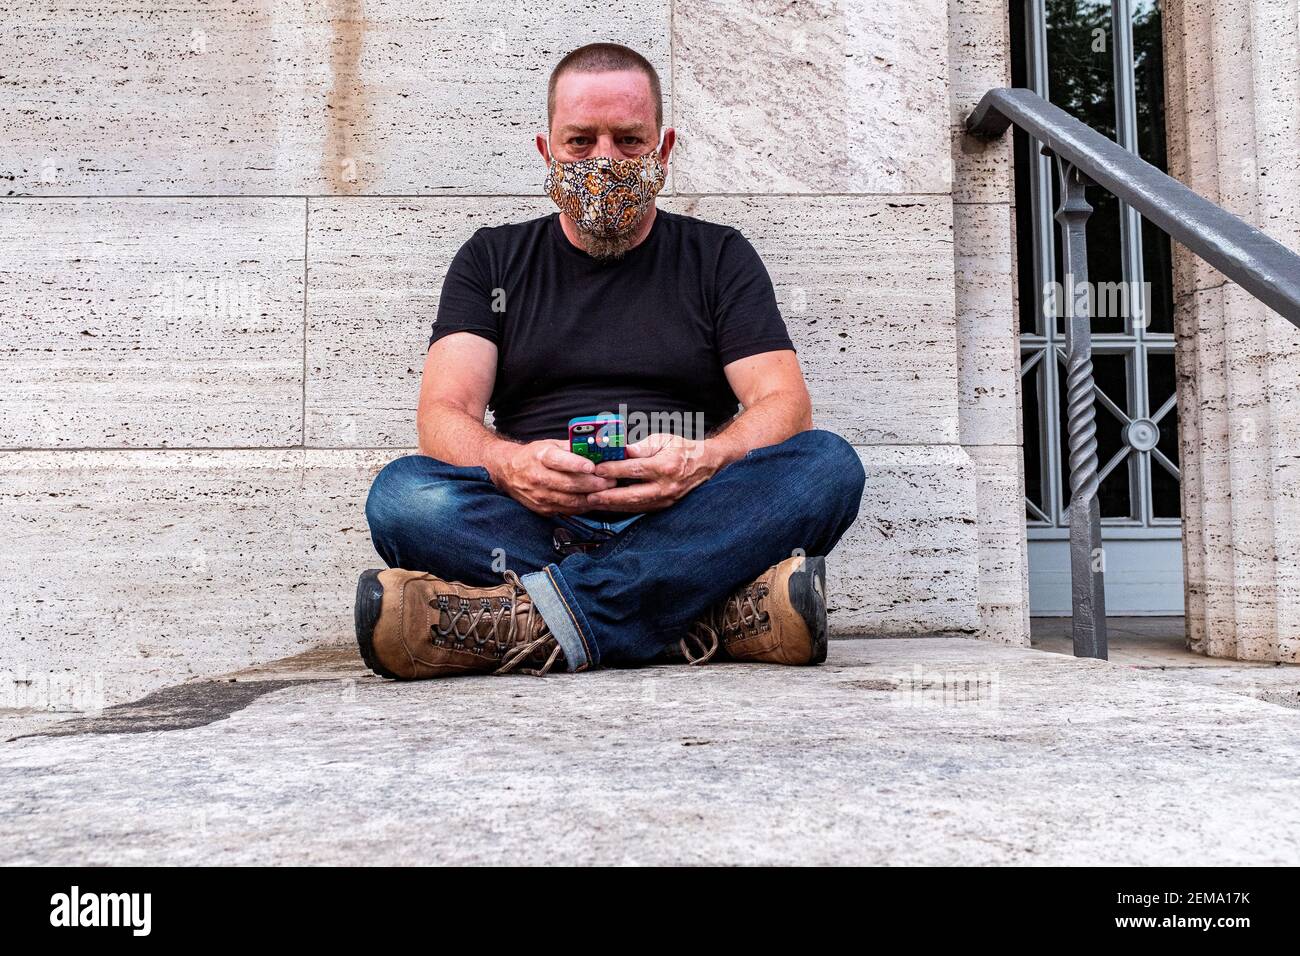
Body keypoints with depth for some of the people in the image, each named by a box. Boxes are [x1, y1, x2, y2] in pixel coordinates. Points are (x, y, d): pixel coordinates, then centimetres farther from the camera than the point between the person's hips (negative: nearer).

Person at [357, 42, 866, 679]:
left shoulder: (719, 257, 15)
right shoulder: (492, 260, 16)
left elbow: (785, 405, 3)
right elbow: (442, 413, 2)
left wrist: (706, 460, -21)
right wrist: (508, 465, -22)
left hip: (687, 525, 1)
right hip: (531, 525, 0)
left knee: (828, 466, -26)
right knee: (402, 492, -28)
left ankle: (523, 620, -35)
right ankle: (720, 618, -34)